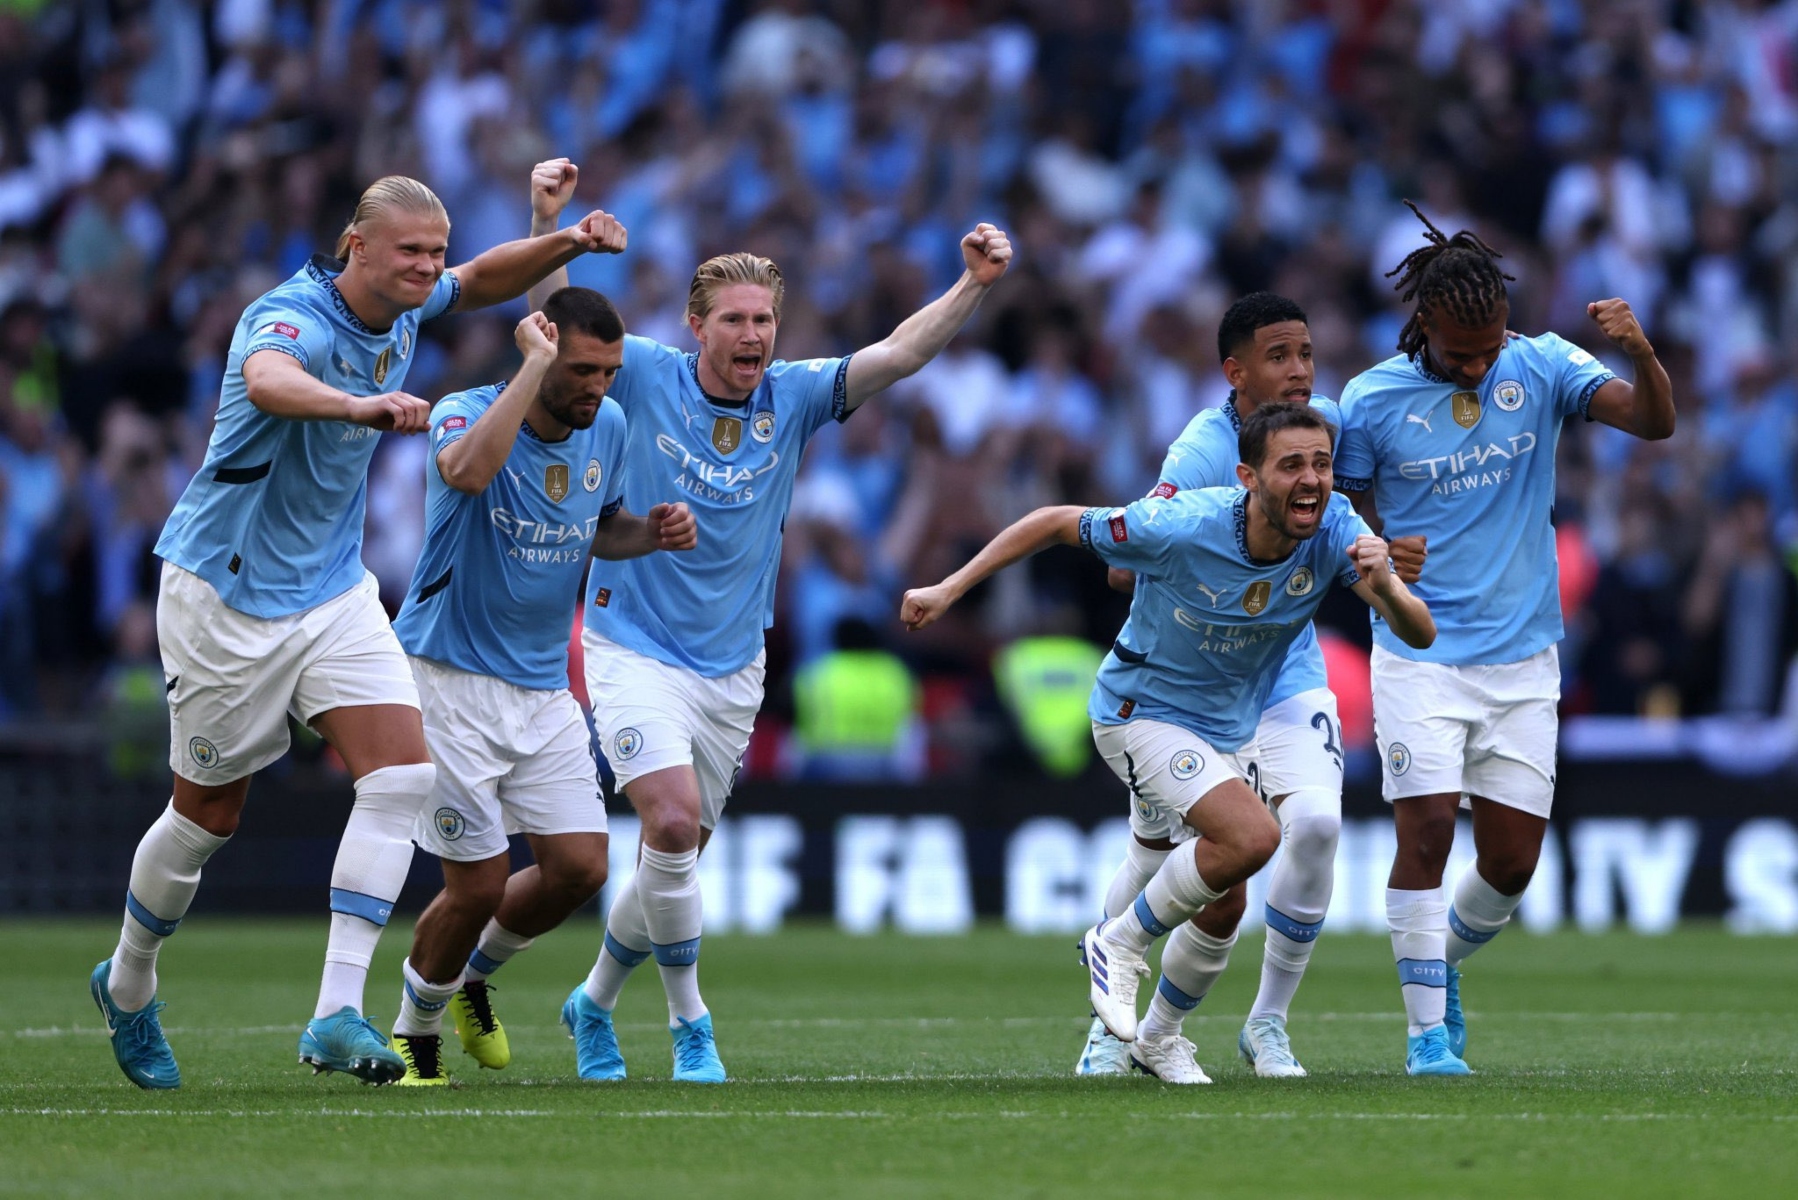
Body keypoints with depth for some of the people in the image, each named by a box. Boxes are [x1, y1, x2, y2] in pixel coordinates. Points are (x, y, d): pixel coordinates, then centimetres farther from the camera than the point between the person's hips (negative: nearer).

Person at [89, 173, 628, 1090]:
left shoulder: (403, 311, -1)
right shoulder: (289, 319, -26)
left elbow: (482, 280, 21)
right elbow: (267, 380, -51)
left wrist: (567, 243, 2)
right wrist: (358, 405, -71)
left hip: (332, 589, 7)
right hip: (227, 593, -7)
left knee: (403, 773, -13)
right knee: (209, 815, 6)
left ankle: (336, 1015, -15)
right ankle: (127, 989, 34)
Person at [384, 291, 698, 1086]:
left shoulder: (607, 429, 1)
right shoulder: (465, 414, -18)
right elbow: (467, 471, -44)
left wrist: (651, 533, -4)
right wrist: (534, 365, -38)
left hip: (545, 686, 6)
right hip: (452, 683, -6)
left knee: (580, 867, -2)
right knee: (478, 885, -8)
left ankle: (474, 977, 27)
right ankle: (414, 1033, 19)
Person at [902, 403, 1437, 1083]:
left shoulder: (1335, 530, -20)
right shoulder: (1181, 527, -31)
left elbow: (1421, 635, -26)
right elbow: (1056, 523, -17)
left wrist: (1385, 588, -48)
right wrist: (949, 589, -17)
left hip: (1230, 730, 6)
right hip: (1142, 714, -6)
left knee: (1223, 904, 13)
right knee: (1252, 836, -27)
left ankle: (1158, 1036, 40)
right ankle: (1119, 943, -6)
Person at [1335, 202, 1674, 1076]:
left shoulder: (1541, 367, -4)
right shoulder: (1372, 401, -6)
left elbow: (1654, 422, -15)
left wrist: (1639, 351, -35)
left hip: (1523, 658, 2)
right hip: (1419, 658, -2)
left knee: (1512, 861, 3)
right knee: (1427, 830, -14)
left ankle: (1444, 959, 33)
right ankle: (1427, 1028, -3)